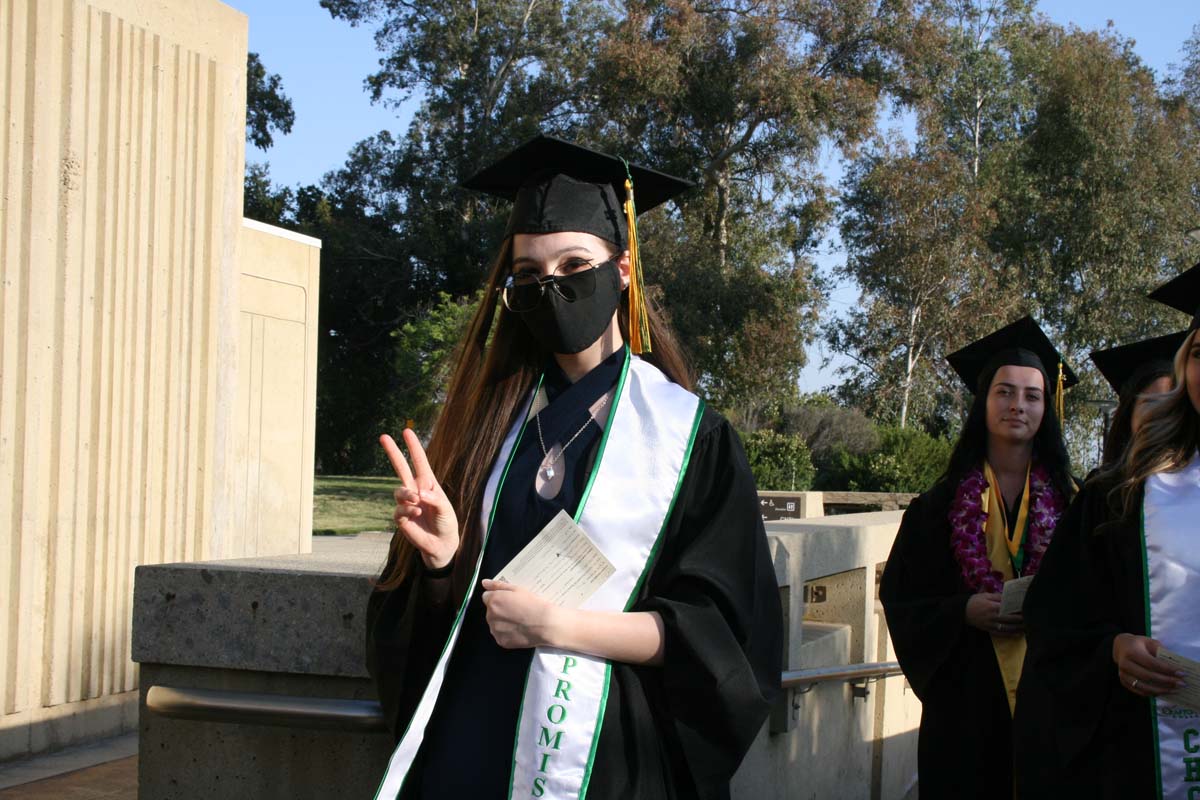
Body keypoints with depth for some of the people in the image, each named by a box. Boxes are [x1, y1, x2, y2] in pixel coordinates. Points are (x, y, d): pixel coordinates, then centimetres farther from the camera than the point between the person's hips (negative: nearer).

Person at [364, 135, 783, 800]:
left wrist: (560, 626, -18)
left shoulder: (685, 432, -5)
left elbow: (723, 634, -10)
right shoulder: (490, 416, 5)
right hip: (467, 744, 3)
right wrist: (444, 558, -14)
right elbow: (426, 618, 7)